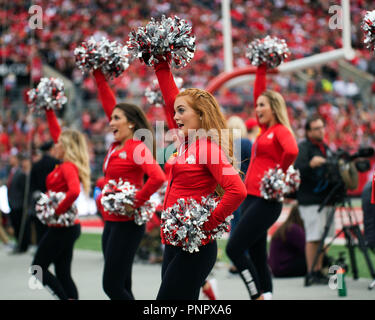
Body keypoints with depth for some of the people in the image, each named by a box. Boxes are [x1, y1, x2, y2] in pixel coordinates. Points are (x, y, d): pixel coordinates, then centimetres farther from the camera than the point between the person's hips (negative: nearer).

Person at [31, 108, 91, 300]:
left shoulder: (68, 167, -17)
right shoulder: (66, 165, 8)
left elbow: (74, 191, -36)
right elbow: (56, 132, 18)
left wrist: (58, 211, -26)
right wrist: (49, 110, 19)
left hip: (61, 227, -9)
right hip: (69, 227, 9)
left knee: (38, 268, 1)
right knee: (63, 274, 9)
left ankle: (66, 298, -8)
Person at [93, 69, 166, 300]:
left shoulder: (138, 148, -14)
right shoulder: (117, 145, 9)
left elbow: (158, 177, -30)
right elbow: (109, 103, 14)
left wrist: (136, 203, -22)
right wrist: (99, 74, 12)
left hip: (127, 224, -8)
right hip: (111, 222, 8)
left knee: (113, 285, -8)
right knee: (120, 286, 9)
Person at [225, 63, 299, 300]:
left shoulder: (281, 130, -7)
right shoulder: (266, 129, 16)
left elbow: (292, 150, -29)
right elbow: (259, 94, 23)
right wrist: (262, 69, 21)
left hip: (265, 200, -9)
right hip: (252, 198, 9)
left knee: (235, 248, -13)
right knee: (257, 255, 8)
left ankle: (258, 295, -6)